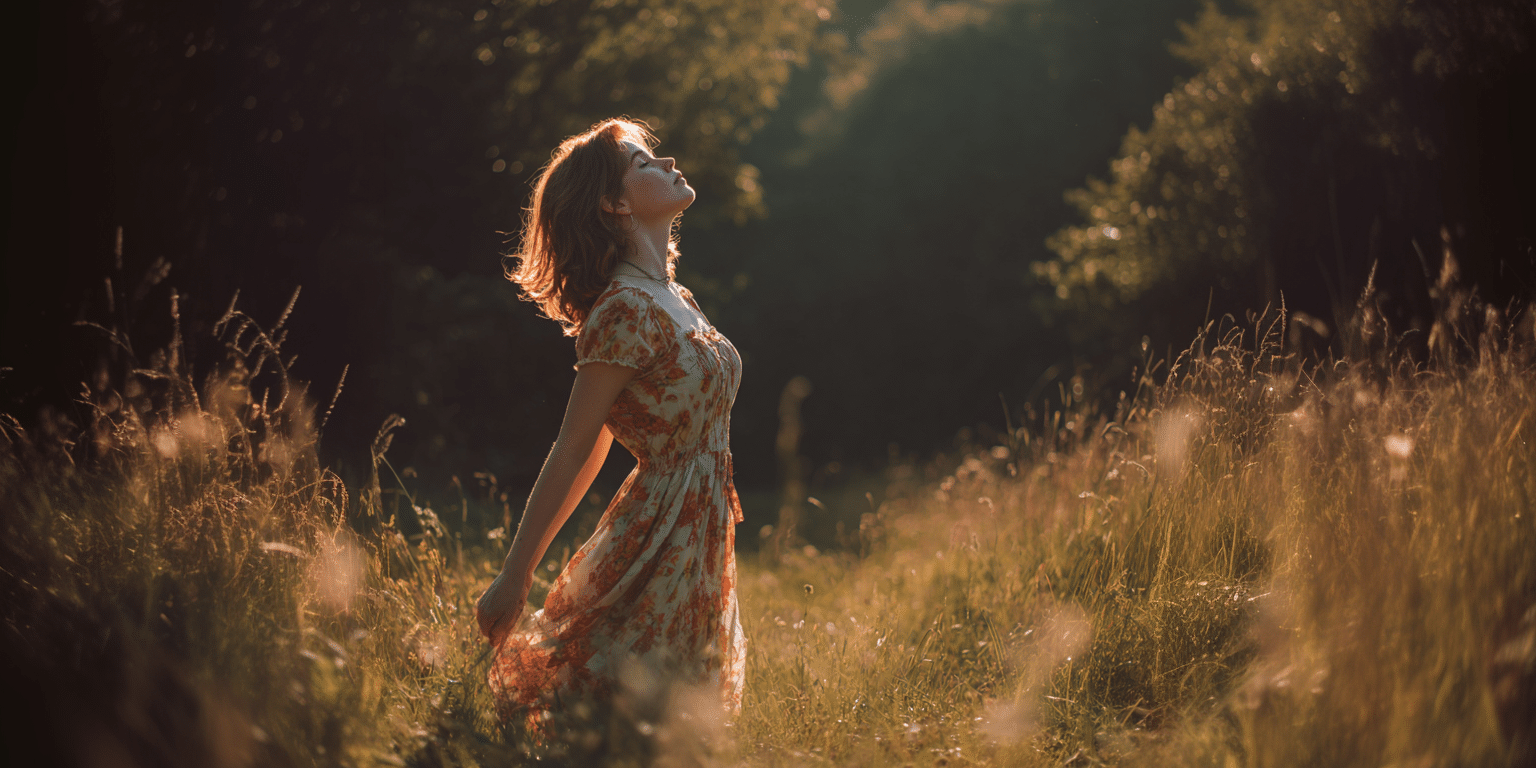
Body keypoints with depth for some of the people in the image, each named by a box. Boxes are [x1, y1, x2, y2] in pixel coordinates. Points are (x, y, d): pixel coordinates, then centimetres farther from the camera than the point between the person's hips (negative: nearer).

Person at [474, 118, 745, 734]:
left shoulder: (674, 299, 11)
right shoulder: (628, 310, -17)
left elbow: (596, 449, 15)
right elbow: (572, 450, -16)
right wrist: (514, 577, -14)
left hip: (698, 543, 9)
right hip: (658, 548, -9)